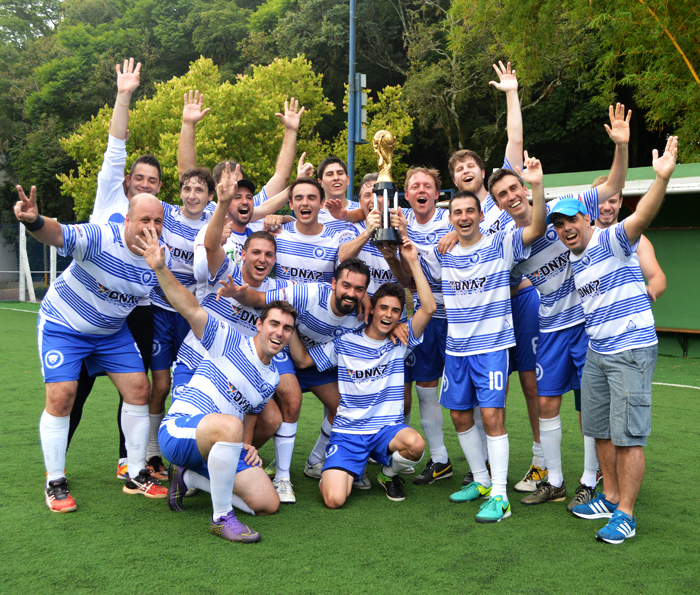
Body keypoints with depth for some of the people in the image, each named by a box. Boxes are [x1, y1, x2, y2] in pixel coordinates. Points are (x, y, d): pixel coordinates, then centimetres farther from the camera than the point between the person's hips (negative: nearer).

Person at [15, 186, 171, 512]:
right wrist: (34, 221, -70)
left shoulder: (161, 257, -12)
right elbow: (58, 234, -50)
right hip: (62, 325, -5)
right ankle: (55, 483, 6)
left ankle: (135, 475, 15)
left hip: (113, 331, 5)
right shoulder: (101, 237, -30)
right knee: (61, 397, -13)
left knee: (139, 390, 0)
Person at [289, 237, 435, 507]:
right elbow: (302, 359, 9)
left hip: (388, 428, 1)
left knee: (415, 443, -35)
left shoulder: (400, 342, 4)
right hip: (347, 431, -1)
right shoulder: (344, 342, 4)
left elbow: (428, 308, -10)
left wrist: (413, 261, -13)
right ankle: (335, 473, 18)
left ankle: (390, 473, 3)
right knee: (334, 500, -22)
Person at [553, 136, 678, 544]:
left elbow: (642, 216, -28)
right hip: (597, 352, 8)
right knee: (600, 430, 14)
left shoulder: (612, 241, -12)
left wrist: (663, 178, -46)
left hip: (632, 350, -8)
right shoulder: (575, 260, 12)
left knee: (628, 436, -4)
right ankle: (610, 497, 29)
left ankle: (625, 514, 4)